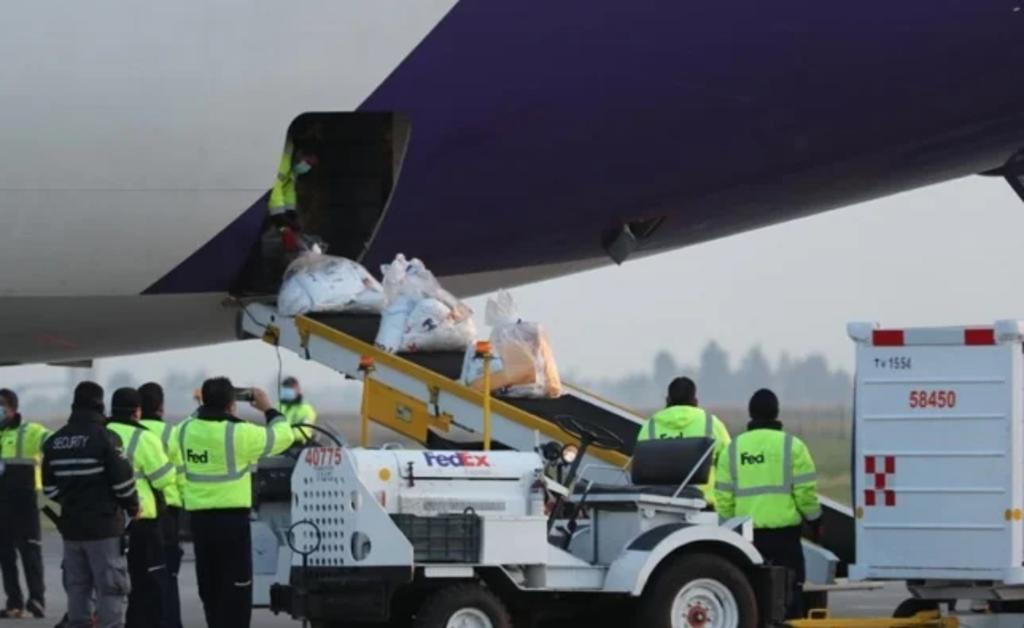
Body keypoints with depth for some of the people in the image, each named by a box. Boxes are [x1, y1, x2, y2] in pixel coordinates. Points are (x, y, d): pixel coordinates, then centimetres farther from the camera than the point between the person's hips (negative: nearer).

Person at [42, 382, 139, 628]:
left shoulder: (55, 441, 6)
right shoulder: (104, 438, -13)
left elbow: (49, 488, 8)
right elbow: (123, 481, -13)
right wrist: (133, 507, 4)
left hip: (71, 526, 6)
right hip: (104, 525, -6)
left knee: (77, 589, 12)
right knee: (110, 589, -3)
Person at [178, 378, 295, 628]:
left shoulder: (187, 430, 1)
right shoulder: (239, 433, -15)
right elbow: (283, 437, -4)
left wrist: (205, 407, 26)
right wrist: (269, 409, 8)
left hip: (199, 516, 6)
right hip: (232, 516, -6)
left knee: (210, 585, 15)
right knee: (236, 585, -1)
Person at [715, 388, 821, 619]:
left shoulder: (733, 449, 4)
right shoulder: (791, 446, -4)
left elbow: (724, 497, 4)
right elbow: (805, 491, -6)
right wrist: (815, 520, 8)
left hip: (748, 534, 3)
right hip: (784, 531, -3)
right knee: (789, 590, 2)